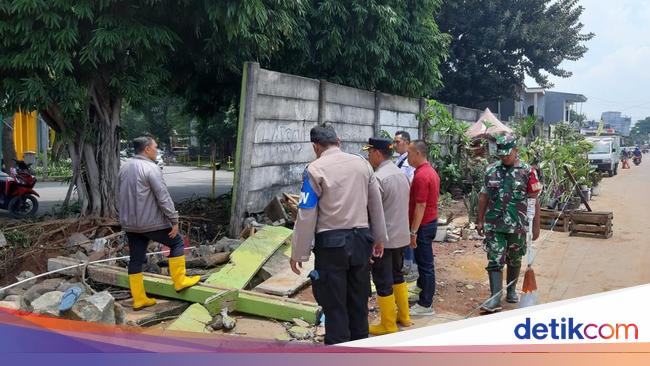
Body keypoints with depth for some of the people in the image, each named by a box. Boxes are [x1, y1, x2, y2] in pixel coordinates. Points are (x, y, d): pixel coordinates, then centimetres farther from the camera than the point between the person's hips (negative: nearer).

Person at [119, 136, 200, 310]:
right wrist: (174, 220, -13)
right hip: (150, 222, -8)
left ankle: (139, 299, 14)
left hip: (129, 223, 8)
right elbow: (163, 198, -19)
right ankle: (180, 281, 14)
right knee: (176, 242, 11)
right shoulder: (151, 168, -16)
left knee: (136, 259, 10)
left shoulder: (124, 167, 11)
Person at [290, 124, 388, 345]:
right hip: (361, 239, 5)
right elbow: (376, 204, 11)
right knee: (359, 300, 17)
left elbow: (306, 215, -11)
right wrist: (379, 238, 22)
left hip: (331, 242, -5)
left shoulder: (315, 169, -9)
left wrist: (298, 253, -4)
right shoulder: (362, 163, 5)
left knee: (334, 304, 5)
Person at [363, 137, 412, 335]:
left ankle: (388, 326, 13)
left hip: (382, 239, -8)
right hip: (401, 235, 9)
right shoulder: (402, 174, 6)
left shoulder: (378, 178, -20)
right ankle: (403, 316, 34)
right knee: (397, 275, 22)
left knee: (383, 283, 3)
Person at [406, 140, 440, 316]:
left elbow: (420, 206, -24)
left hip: (422, 225, -10)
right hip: (430, 221, 10)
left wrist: (413, 232, -21)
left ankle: (426, 305, 6)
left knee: (425, 263, -2)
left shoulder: (421, 176, -22)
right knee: (423, 260, 23)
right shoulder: (431, 171, 10)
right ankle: (422, 288, 39)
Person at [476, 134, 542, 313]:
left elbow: (534, 199, -3)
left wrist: (536, 225, -5)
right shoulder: (491, 170, 4)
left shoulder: (527, 171, -4)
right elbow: (484, 196, 10)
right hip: (493, 225, 1)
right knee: (495, 261, -4)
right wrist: (480, 220, 10)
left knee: (514, 260, 14)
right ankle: (495, 298, -5)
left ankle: (511, 291, 33)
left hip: (517, 225, -1)